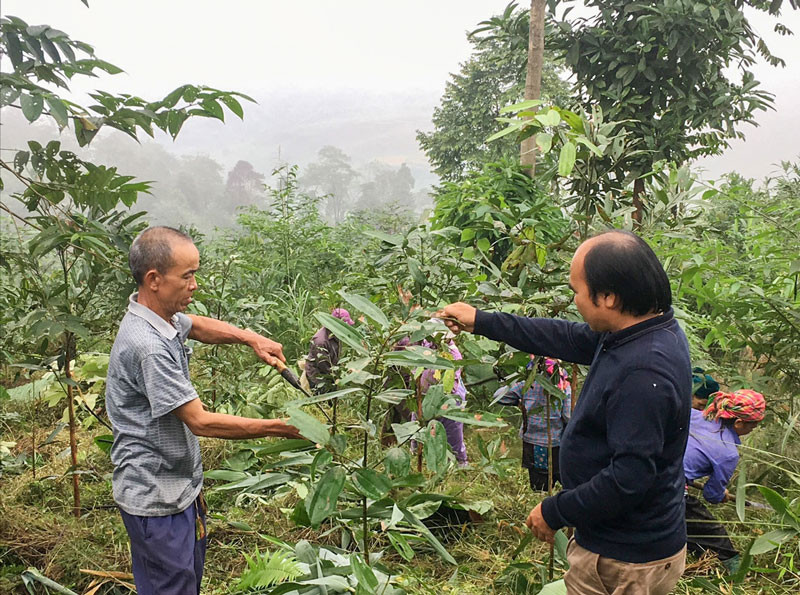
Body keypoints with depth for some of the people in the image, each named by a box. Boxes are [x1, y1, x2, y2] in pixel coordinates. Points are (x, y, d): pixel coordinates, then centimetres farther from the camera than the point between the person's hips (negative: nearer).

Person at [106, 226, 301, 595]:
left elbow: (198, 326, 23)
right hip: (156, 498, -9)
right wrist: (278, 428, -20)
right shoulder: (146, 346, -29)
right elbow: (201, 422, -25)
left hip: (180, 486, 9)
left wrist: (251, 339, 5)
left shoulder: (161, 315, 0)